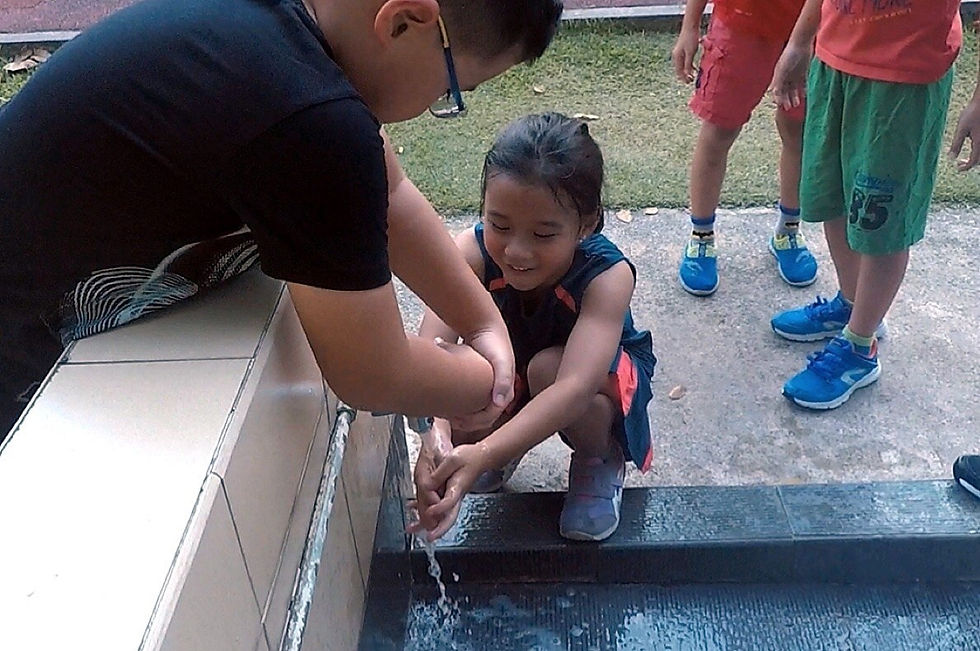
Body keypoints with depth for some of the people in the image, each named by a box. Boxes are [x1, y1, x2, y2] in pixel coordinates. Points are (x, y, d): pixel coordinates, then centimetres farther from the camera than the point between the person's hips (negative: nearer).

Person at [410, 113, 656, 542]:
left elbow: (573, 388, -49)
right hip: (507, 366, 3)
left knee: (546, 367, -36)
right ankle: (509, 444, 13)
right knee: (455, 428, -25)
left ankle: (600, 461, -4)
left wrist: (484, 454, -63)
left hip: (599, 373, -2)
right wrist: (437, 432, -64)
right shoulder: (472, 252, -31)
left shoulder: (607, 275, -37)